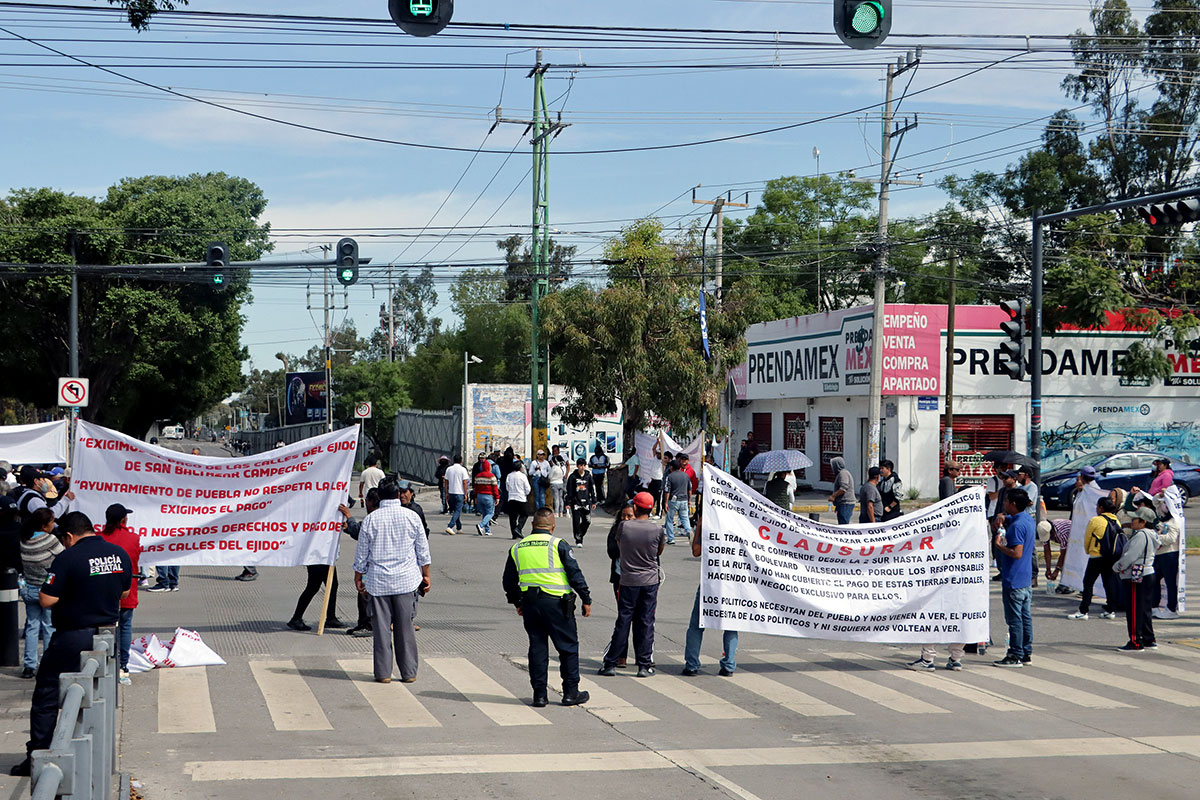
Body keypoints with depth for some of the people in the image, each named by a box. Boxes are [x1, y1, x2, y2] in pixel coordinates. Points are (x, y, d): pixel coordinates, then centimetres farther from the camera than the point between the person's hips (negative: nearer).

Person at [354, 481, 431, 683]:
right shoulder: (412, 517, 1)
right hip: (406, 579, 1)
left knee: (382, 627, 4)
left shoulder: (370, 520, -1)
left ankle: (383, 673, 5)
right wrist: (426, 575, 16)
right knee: (405, 627, 5)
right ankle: (409, 672, 8)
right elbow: (423, 550, 6)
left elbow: (361, 553, 4)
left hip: (378, 581, 0)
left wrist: (358, 577, 16)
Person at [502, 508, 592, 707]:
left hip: (530, 603, 4)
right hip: (557, 603, -4)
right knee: (568, 647, 7)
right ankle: (570, 693, 10)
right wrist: (586, 600, 2)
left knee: (537, 648, 11)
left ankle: (539, 695, 11)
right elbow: (575, 574, -6)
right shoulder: (558, 544, -4)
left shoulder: (517, 548, 9)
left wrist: (517, 603, 28)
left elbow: (509, 581, 15)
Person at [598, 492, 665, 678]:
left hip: (628, 581, 0)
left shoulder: (624, 527, -8)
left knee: (623, 622, 6)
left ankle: (610, 663, 8)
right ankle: (644, 666, 7)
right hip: (650, 581, 0)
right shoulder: (658, 530, -8)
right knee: (646, 623, 6)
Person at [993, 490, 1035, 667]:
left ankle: (1016, 656, 0)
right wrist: (1002, 520, 10)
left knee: (1014, 619, -4)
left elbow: (1017, 553, -26)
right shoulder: (1028, 519, 10)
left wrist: (999, 545, -14)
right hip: (1026, 579, 10)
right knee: (1026, 617, 13)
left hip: (1013, 581, -10)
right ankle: (1027, 653, 19)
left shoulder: (1016, 526, -20)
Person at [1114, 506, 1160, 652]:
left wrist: (1116, 567, -7)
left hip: (1137, 578, -11)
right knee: (1144, 610, 16)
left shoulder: (1141, 535, -19)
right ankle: (1149, 641, 22)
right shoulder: (1150, 535, 15)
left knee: (1134, 611, -5)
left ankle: (1136, 643, -3)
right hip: (1147, 575, 11)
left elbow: (1130, 556, -21)